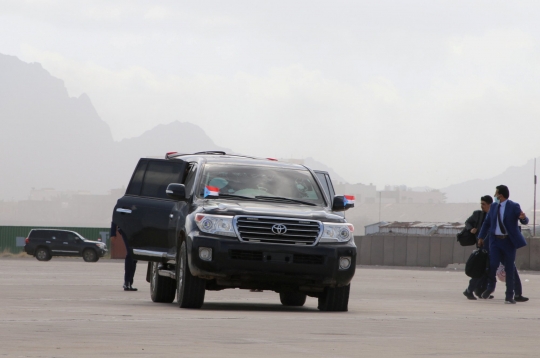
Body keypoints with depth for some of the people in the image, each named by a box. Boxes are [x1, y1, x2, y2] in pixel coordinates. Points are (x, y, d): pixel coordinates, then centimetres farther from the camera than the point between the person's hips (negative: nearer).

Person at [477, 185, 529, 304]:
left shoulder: (514, 206, -5)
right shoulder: (494, 206, 8)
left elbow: (525, 222, -7)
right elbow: (487, 222, 16)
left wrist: (523, 218, -30)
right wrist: (481, 237, 16)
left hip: (509, 241, -3)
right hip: (495, 240, 3)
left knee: (509, 268, -1)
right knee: (493, 264, -12)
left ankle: (510, 296, 6)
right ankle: (491, 286, 16)